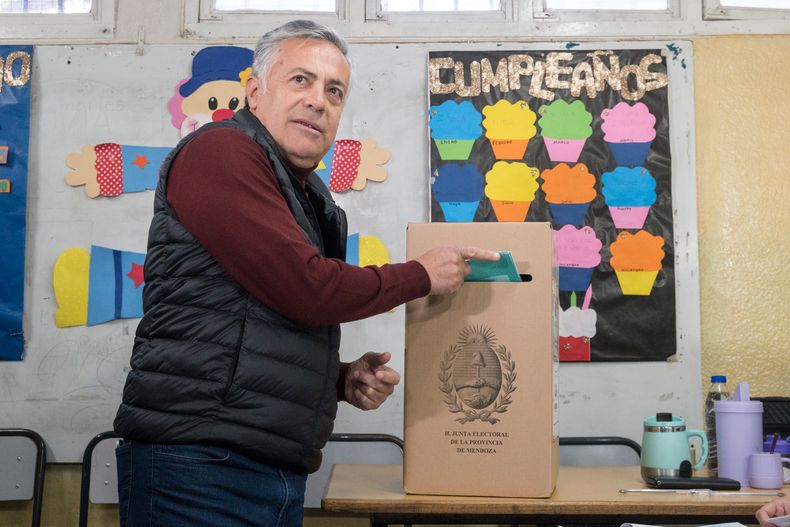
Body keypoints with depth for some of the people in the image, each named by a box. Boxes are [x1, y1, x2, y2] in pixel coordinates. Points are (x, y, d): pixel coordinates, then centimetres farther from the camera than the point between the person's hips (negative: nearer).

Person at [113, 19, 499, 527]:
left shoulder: (311, 202, 15)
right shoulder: (221, 151, -10)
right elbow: (306, 287, -19)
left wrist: (343, 379, 4)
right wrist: (422, 275, -4)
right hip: (200, 467, -8)